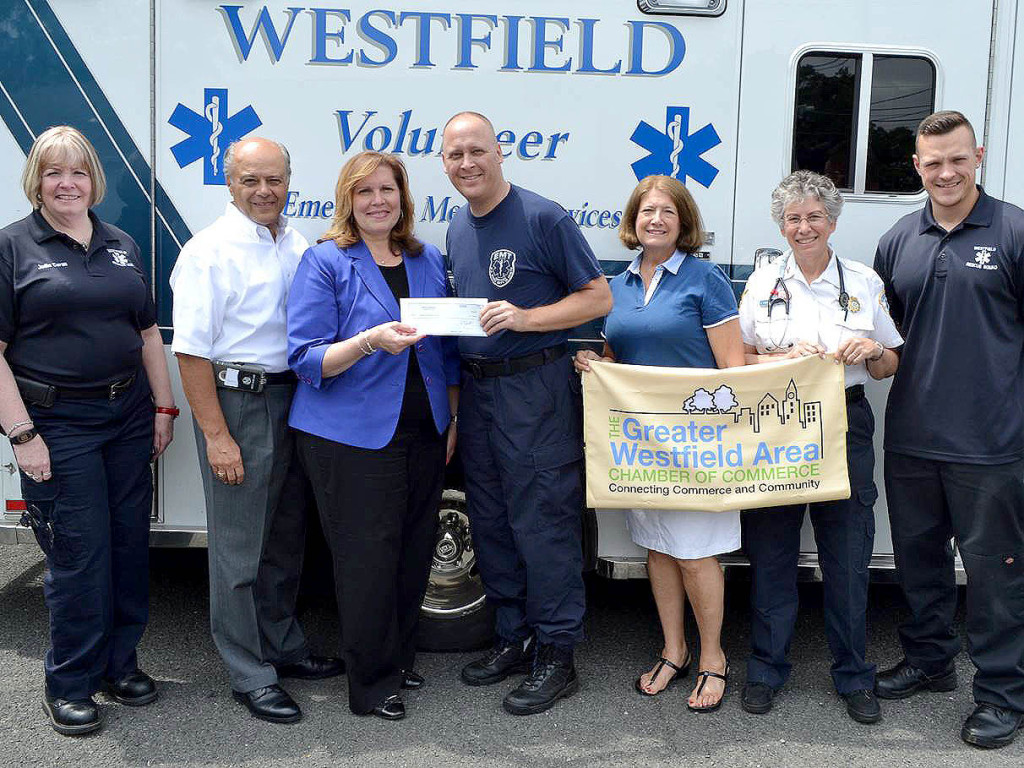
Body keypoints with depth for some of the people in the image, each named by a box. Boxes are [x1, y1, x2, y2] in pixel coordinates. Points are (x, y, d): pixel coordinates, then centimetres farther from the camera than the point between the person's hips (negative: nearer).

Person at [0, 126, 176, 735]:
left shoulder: (123, 248, 13)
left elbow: (149, 335, 16)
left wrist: (164, 408, 10)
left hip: (129, 418, 5)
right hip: (58, 426, -5)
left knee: (130, 544, 10)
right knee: (78, 557, -1)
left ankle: (120, 662, 27)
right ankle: (69, 684, 16)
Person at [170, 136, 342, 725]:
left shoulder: (298, 247, 10)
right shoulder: (210, 251, -11)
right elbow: (192, 351, -15)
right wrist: (216, 436, -19)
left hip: (294, 399, 7)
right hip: (236, 403, -7)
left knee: (286, 538, 18)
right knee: (239, 547, 0)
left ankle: (283, 647, 35)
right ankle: (251, 676, 12)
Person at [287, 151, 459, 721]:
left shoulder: (428, 261, 10)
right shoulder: (326, 262, -6)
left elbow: (448, 349, 17)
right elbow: (307, 358, -12)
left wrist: (452, 421, 13)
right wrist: (370, 342, -28)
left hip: (424, 435, 6)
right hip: (353, 437, -5)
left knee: (414, 551, 12)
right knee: (368, 558, -2)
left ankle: (399, 658, 31)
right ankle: (372, 684, 14)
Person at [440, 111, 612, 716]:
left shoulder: (544, 218, -9)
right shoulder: (458, 229, 13)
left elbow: (598, 298, -9)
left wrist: (525, 317, -20)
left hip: (535, 387, -7)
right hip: (477, 387, 8)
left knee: (542, 523, -4)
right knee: (491, 522, 13)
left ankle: (557, 656, 7)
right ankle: (514, 638, 27)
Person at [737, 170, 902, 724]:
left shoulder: (864, 282, 8)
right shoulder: (763, 282, 7)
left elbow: (892, 366, 12)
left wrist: (872, 352, -10)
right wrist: (786, 358, -11)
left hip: (844, 426, 0)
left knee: (848, 555, 3)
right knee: (771, 551, 5)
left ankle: (853, 676, 20)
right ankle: (766, 669, 20)